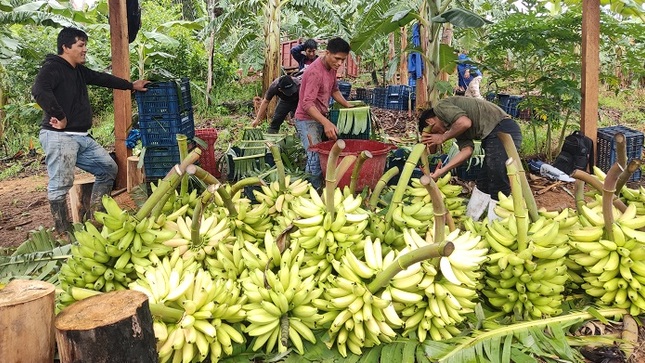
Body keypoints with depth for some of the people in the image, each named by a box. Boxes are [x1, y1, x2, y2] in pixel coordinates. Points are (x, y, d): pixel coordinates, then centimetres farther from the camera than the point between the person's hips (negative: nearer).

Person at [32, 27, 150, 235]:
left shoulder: (79, 70, 16)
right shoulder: (53, 68, -11)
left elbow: (103, 79, 29)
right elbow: (39, 90, -29)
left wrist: (131, 85, 36)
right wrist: (59, 116, -22)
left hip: (82, 138, 10)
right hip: (60, 137, -10)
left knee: (109, 168, 13)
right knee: (60, 185, -7)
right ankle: (62, 233, 3)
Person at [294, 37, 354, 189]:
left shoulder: (332, 68, 4)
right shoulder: (315, 72, -24)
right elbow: (307, 104, -30)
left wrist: (349, 106, 9)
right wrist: (326, 123, -41)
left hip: (320, 118, 9)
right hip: (307, 119, -9)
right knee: (316, 159, -16)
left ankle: (316, 189, 18)